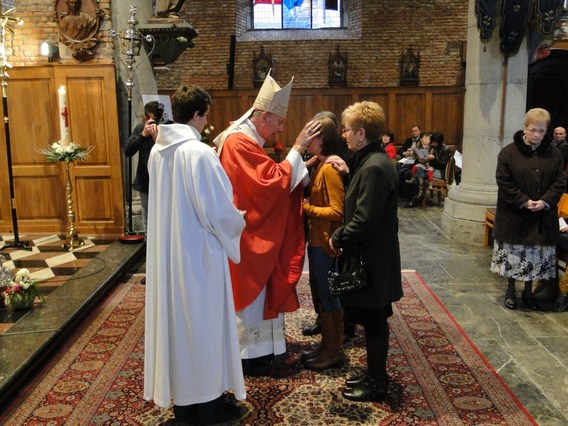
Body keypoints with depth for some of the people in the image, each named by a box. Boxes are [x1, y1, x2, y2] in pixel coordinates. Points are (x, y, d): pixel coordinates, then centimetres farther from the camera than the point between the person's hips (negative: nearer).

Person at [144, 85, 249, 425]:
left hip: (168, 252, 8)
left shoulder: (157, 151, 5)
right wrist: (240, 222, 1)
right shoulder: (200, 152, -19)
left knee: (175, 320, 16)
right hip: (198, 253, -7)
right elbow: (219, 211, -19)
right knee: (204, 323, 7)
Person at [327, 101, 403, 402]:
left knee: (373, 321, 5)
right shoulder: (372, 160, 9)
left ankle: (377, 384, 22)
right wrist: (349, 172, 7)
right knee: (371, 320, 19)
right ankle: (374, 374, 35)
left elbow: (365, 219, -26)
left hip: (371, 258, -10)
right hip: (371, 255, 10)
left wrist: (338, 238, -11)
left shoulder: (374, 167, -23)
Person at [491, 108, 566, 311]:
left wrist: (545, 202, -13)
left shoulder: (554, 154, 3)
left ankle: (528, 292, 25)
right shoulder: (509, 153, -7)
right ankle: (510, 291, 23)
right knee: (512, 255, 5)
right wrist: (523, 201, -16)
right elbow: (504, 182, -9)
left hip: (543, 217, 3)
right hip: (514, 216, -2)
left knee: (536, 256, 8)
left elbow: (560, 182, 2)